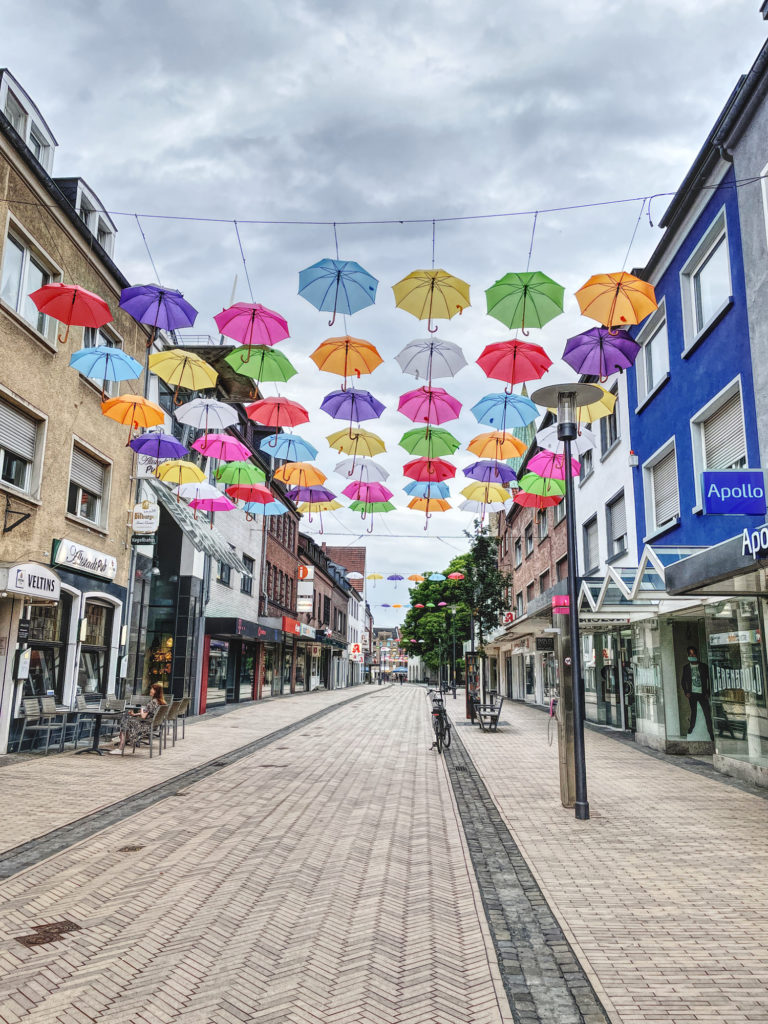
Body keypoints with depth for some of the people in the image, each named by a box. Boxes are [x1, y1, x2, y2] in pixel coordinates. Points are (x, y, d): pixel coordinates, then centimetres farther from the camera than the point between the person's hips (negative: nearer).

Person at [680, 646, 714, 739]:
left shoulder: (703, 666, 2)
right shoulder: (686, 667, 5)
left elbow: (709, 680, 5)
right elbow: (683, 681, 11)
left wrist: (708, 692, -2)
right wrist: (686, 692, 0)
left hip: (702, 693, -1)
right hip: (692, 694, 1)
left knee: (707, 714, -8)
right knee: (693, 712, 5)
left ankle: (711, 734, -6)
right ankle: (691, 730, 18)